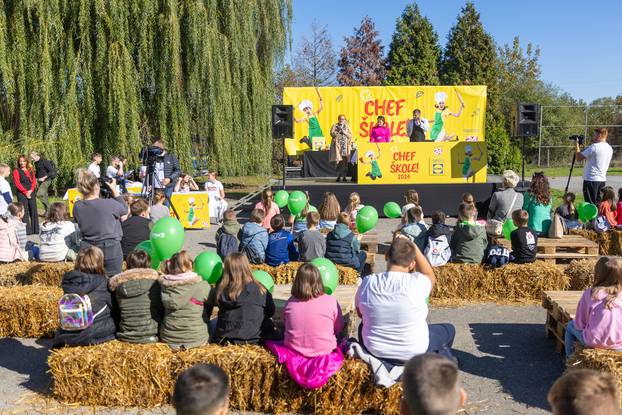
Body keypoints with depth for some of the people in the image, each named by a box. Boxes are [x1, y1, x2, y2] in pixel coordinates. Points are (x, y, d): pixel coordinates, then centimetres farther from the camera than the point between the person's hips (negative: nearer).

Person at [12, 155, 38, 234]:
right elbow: (17, 183, -7)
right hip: (22, 194, -4)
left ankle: (35, 229, 9)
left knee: (34, 210, 3)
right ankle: (27, 230, -2)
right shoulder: (16, 171, 1)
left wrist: (31, 190, -9)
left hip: (31, 193, 4)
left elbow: (34, 181, 7)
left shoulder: (31, 171, 14)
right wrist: (25, 192, -13)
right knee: (24, 212, -4)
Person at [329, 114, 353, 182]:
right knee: (338, 161, -8)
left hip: (345, 145, 1)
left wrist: (344, 132, -10)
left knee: (345, 161, -5)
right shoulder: (335, 125, 10)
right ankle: (338, 176, -2)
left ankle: (344, 176, 1)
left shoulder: (347, 126, 12)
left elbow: (350, 135, 5)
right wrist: (338, 132, -14)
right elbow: (332, 133, 0)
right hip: (337, 145, -1)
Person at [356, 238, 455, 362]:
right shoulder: (416, 282, -25)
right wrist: (414, 247, -1)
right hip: (413, 354, -1)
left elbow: (360, 313, 3)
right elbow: (431, 277, 2)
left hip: (375, 352, 2)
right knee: (449, 329, 25)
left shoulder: (367, 282, -17)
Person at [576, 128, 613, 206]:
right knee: (598, 204, 11)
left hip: (591, 179, -8)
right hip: (602, 180, 8)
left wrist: (577, 144, 2)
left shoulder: (594, 146, -15)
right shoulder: (609, 149, 11)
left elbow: (579, 158, -11)